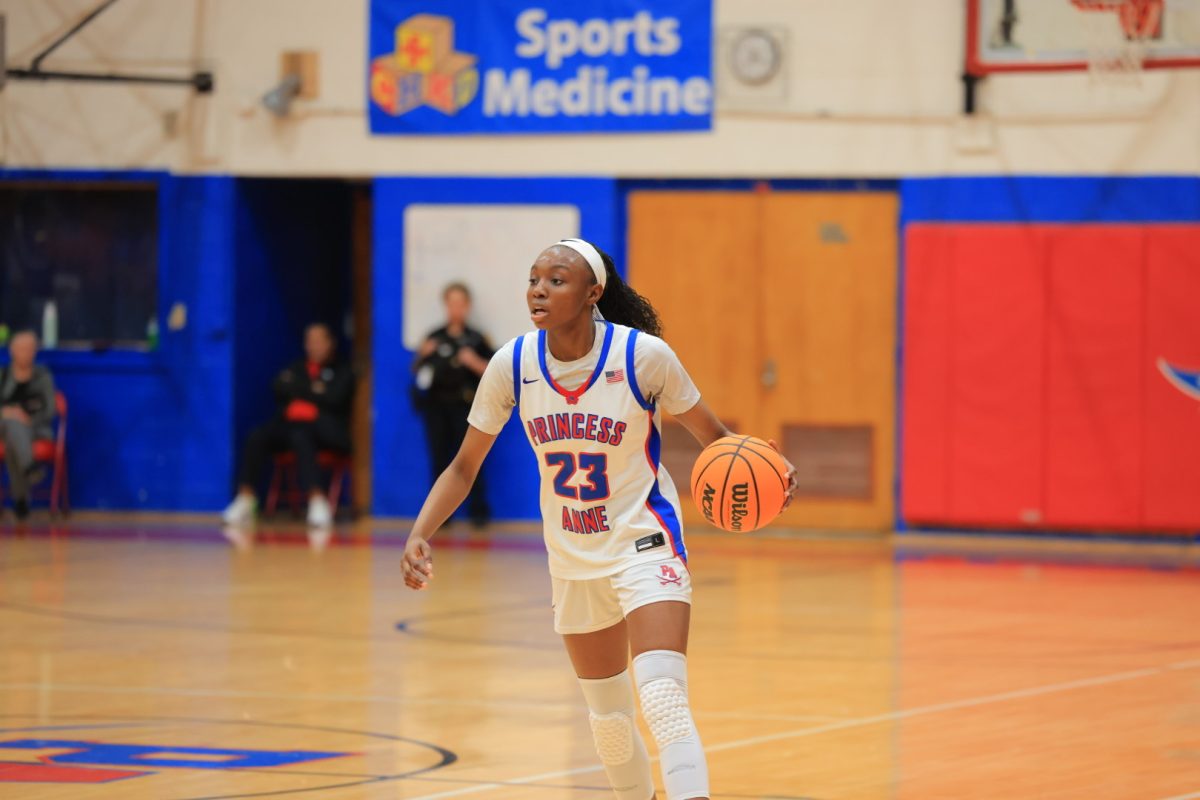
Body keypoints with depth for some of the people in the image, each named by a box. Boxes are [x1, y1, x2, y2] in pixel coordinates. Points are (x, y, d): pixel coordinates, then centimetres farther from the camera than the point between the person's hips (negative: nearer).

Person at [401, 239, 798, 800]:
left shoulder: (643, 355, -17)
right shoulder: (513, 365, -8)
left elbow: (713, 437, -4)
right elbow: (464, 466, 2)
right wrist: (419, 534, -13)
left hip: (644, 543, -4)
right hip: (573, 561, 5)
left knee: (663, 698, -24)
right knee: (607, 715, 15)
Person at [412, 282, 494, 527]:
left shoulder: (475, 339, 4)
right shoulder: (434, 338, 11)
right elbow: (417, 370, 14)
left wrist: (474, 362, -16)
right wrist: (423, 355, -5)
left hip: (464, 406, -3)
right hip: (436, 405, 3)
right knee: (439, 459, 2)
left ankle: (478, 511, -4)